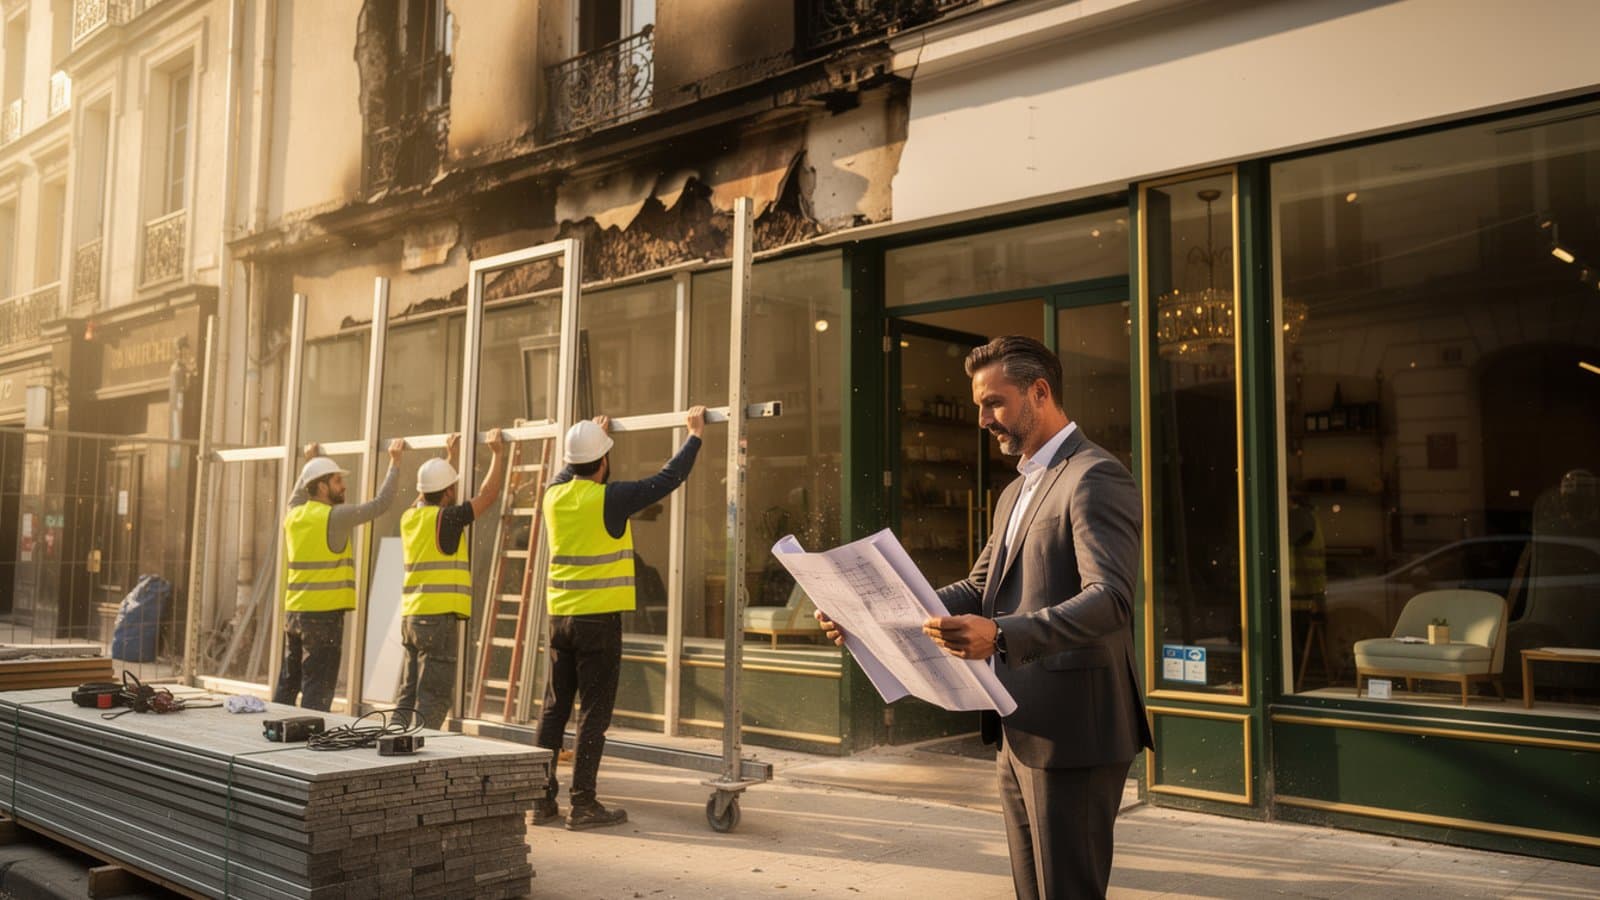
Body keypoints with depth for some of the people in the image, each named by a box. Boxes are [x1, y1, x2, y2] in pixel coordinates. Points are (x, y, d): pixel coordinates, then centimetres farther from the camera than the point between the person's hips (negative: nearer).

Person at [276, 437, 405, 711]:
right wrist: (394, 462, -2)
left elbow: (296, 498, 34)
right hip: (324, 615, -8)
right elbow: (381, 503, -11)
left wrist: (308, 462, 44)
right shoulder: (335, 517, -13)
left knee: (287, 685, 15)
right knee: (317, 689, -4)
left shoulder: (294, 516, 10)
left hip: (293, 613, 8)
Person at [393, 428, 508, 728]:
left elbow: (430, 493, 31)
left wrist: (451, 456, 39)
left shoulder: (410, 517, 11)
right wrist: (498, 454, 7)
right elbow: (487, 495, -5)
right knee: (433, 698, -5)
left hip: (411, 616, 8)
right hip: (439, 617, -8)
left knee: (408, 694, 12)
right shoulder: (445, 519, -10)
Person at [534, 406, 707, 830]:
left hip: (559, 616, 6)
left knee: (554, 707, 11)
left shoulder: (554, 495, 6)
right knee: (594, 711, -1)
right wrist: (695, 434, 7)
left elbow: (569, 473, 30)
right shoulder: (610, 499, -12)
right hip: (599, 618, -6)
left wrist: (593, 436, 44)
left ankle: (542, 799, 16)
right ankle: (582, 803, 2)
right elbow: (668, 478, -5)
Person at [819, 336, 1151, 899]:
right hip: (1018, 730, 9)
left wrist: (1001, 637, -39)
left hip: (1071, 731, -9)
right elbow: (978, 590, 19)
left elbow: (1110, 598, -25)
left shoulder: (1095, 477, -13)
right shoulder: (1016, 492, 18)